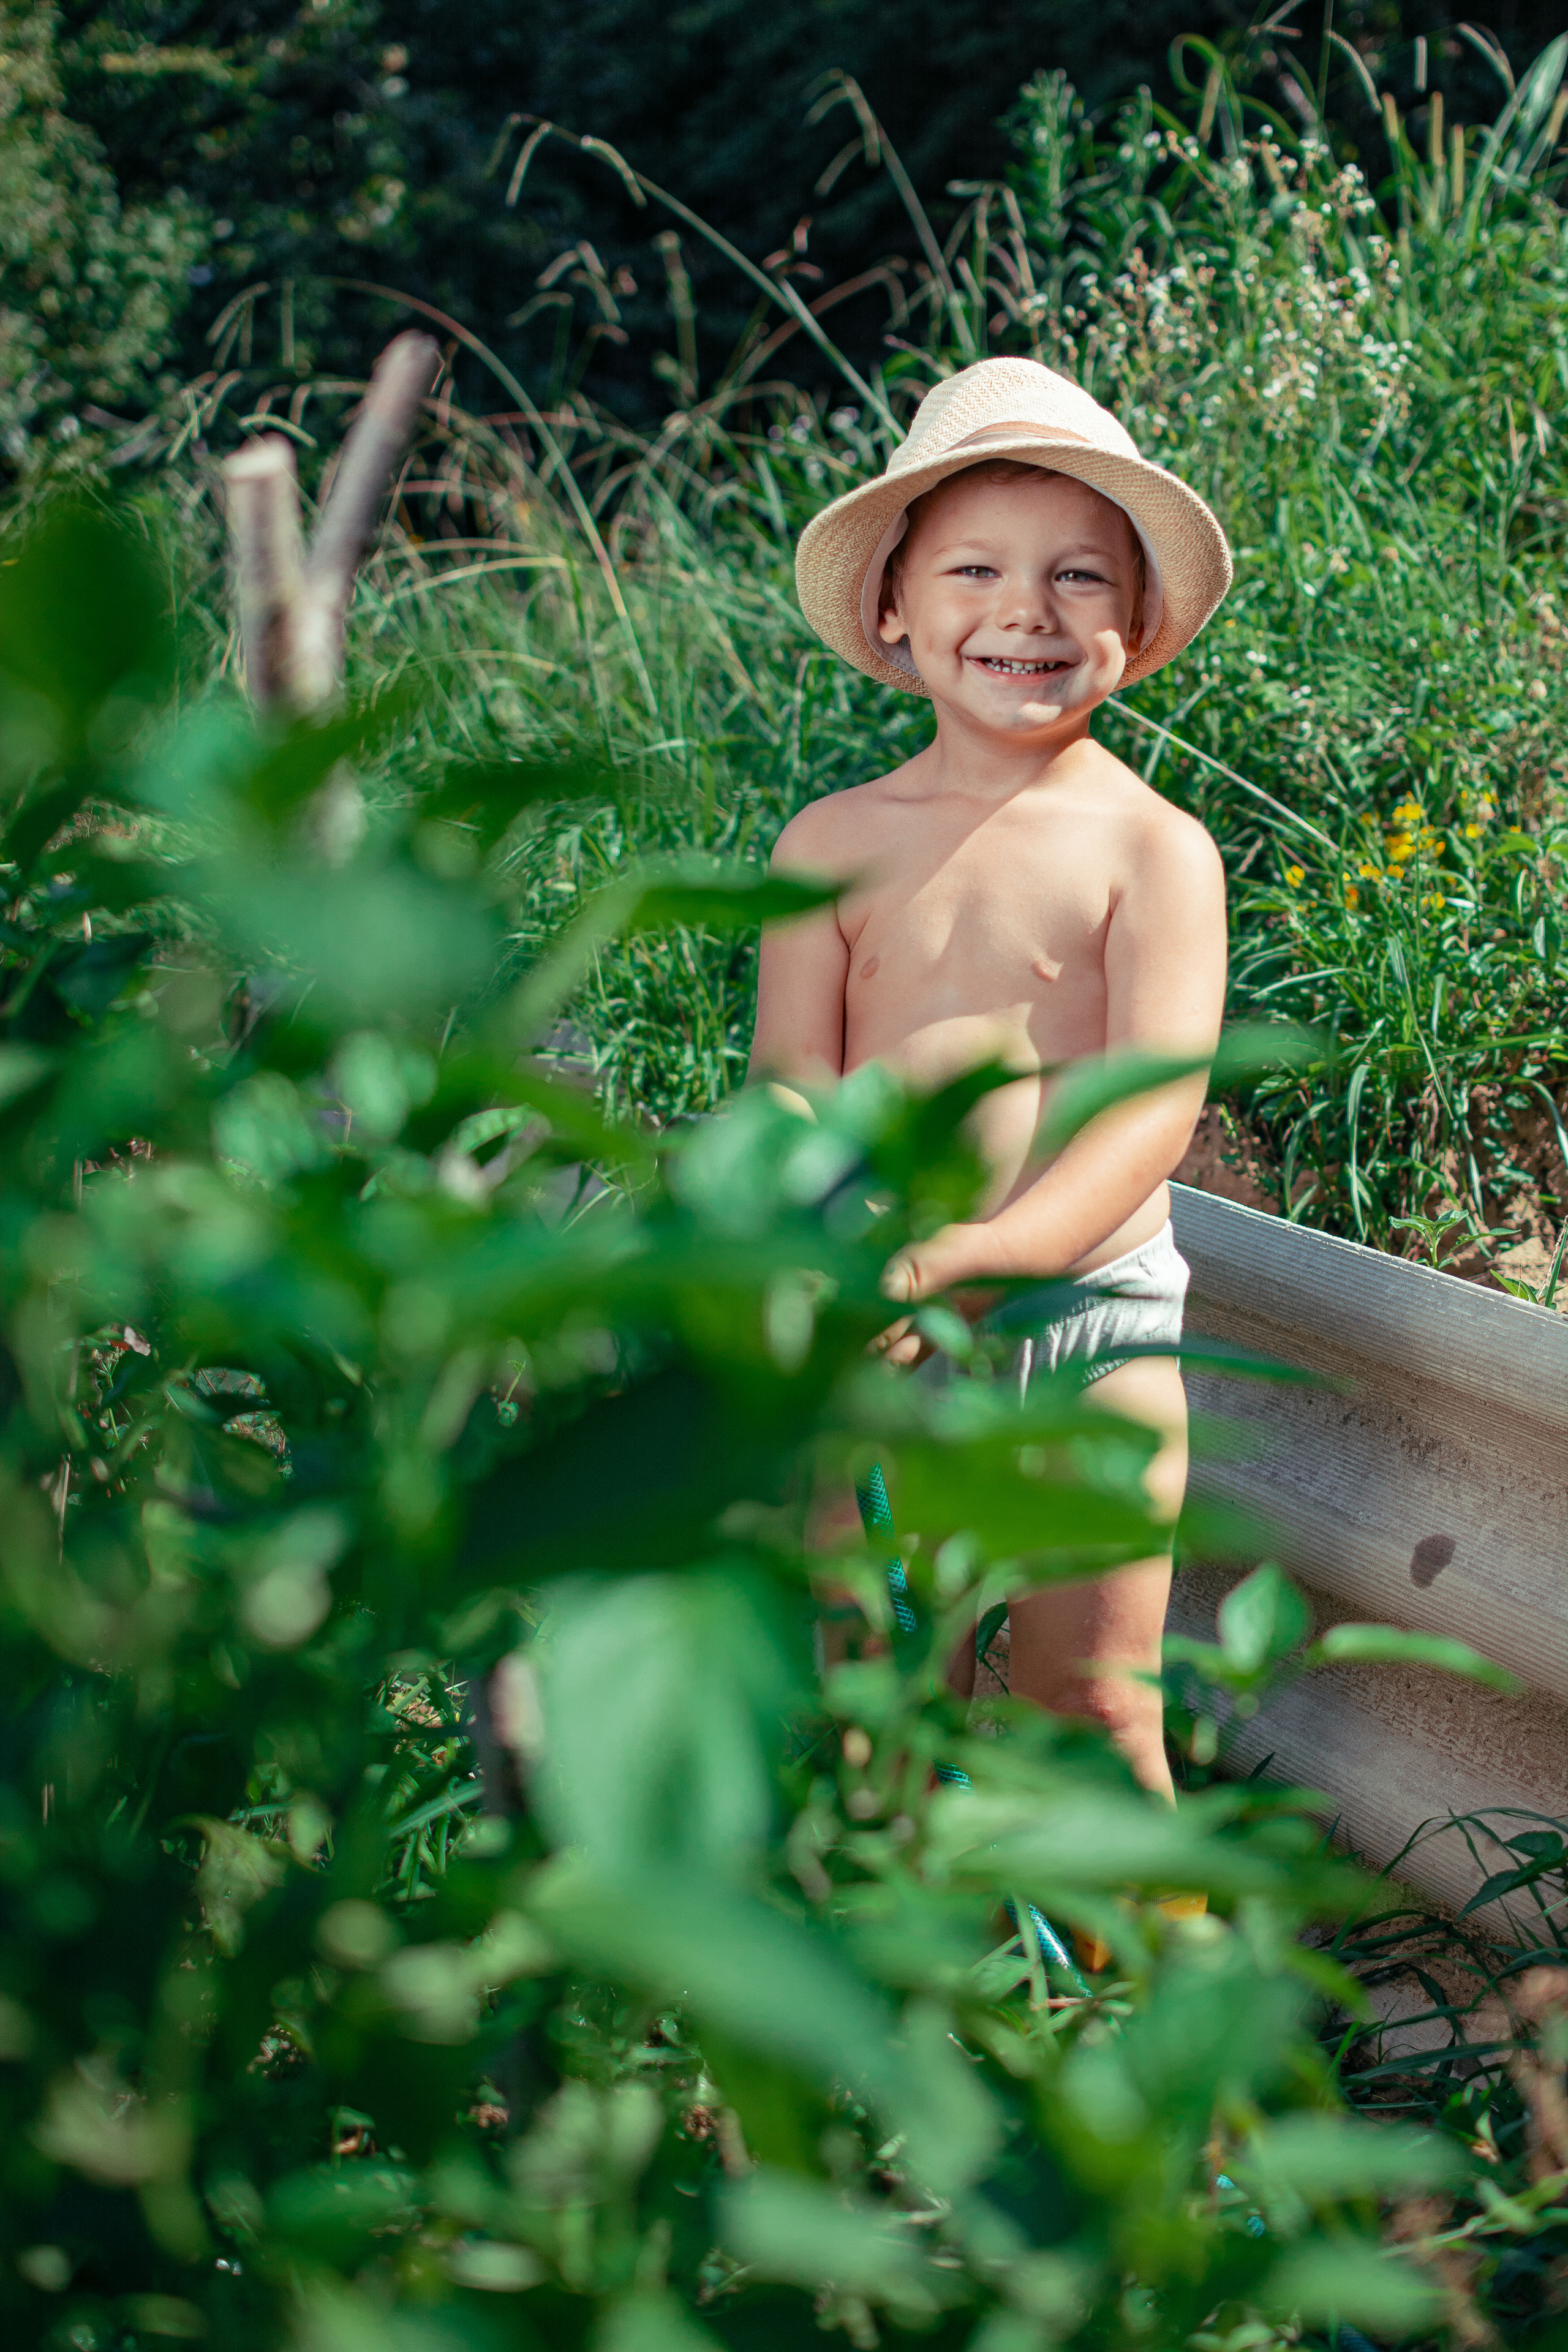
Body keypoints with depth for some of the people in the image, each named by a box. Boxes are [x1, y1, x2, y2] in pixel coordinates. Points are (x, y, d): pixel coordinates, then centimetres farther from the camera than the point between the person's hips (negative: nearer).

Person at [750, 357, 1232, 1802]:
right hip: (881, 1335, 2)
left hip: (1091, 1311, -2)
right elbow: (791, 1086, 0)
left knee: (1090, 1701, 5)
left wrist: (982, 1254, -30)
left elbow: (1155, 1106, -15)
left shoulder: (1154, 850, -6)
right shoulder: (835, 844, 2)